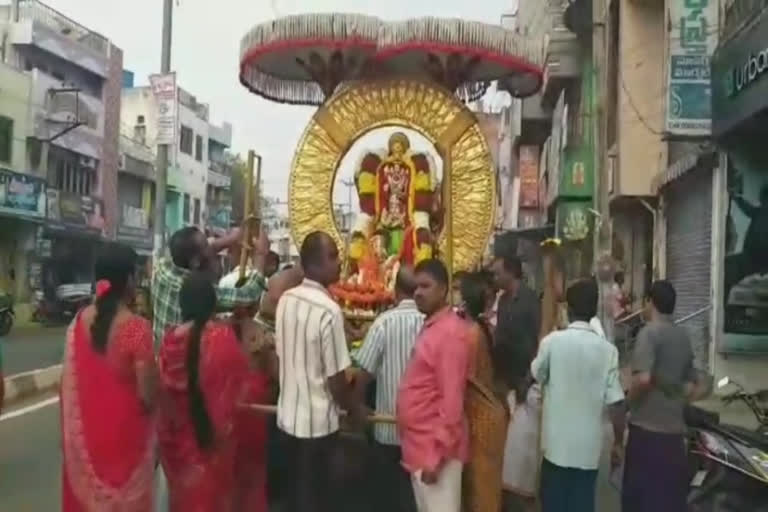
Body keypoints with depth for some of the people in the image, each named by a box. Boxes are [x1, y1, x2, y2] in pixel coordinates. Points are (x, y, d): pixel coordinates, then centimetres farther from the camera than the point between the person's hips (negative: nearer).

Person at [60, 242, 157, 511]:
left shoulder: (79, 321, -4)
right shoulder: (137, 328, -21)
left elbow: (68, 383, 5)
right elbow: (147, 396, -21)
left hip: (85, 431, 5)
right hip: (124, 431, -5)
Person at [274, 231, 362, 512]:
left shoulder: (286, 300, 0)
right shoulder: (329, 311, -23)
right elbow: (336, 379, -19)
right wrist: (355, 410, -1)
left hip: (287, 415, 7)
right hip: (317, 421, -7)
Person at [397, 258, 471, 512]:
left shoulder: (451, 332, -17)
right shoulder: (429, 328, 13)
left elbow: (452, 400, -22)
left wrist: (436, 455, -21)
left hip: (436, 449, -9)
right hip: (420, 445, 9)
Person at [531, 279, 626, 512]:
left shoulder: (552, 341, -10)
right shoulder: (607, 350, -7)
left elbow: (536, 376, 7)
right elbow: (616, 403, -7)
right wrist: (618, 442, 5)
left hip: (557, 442, -1)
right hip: (589, 446, 1)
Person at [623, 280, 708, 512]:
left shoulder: (650, 332, -11)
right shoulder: (684, 336, 10)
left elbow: (643, 379, -25)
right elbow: (695, 389, 15)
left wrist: (630, 400, -7)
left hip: (647, 427, -7)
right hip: (675, 429, 7)